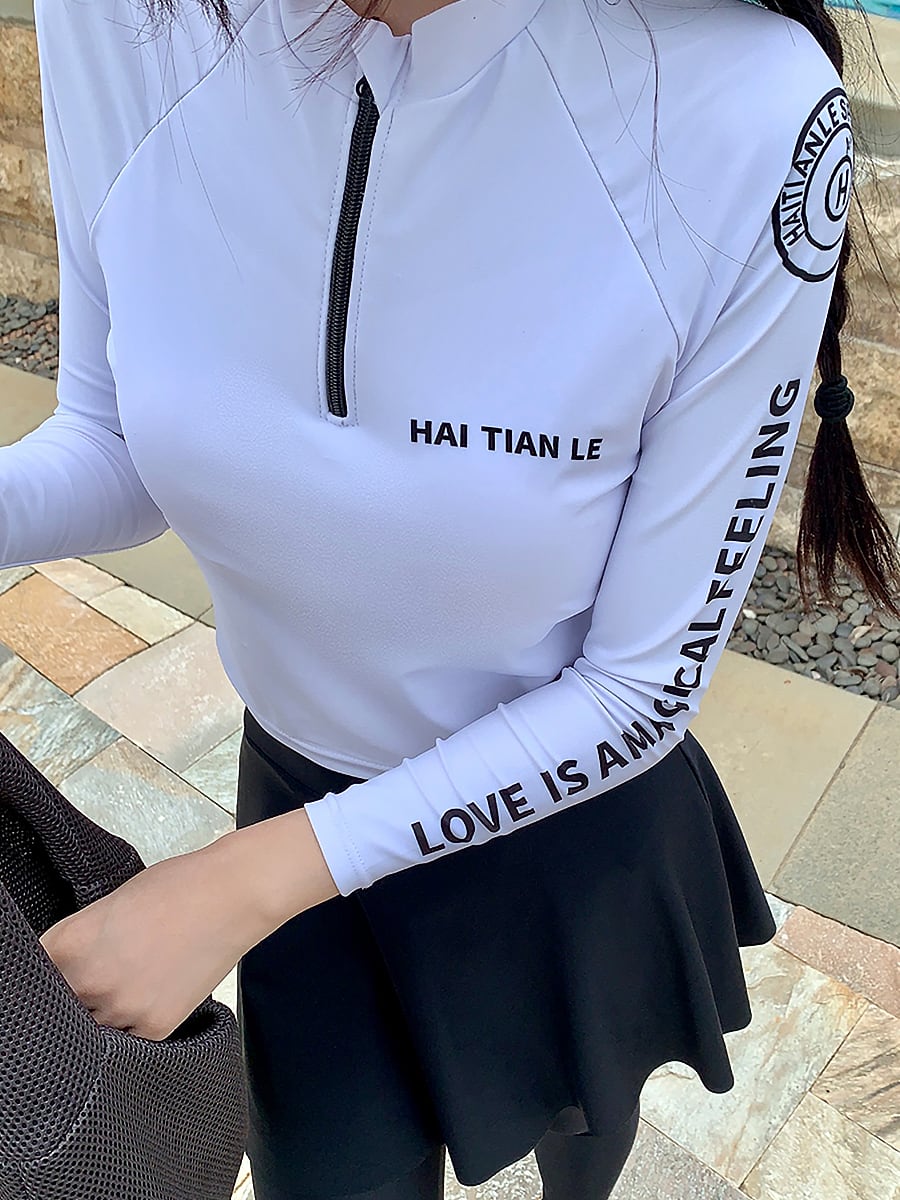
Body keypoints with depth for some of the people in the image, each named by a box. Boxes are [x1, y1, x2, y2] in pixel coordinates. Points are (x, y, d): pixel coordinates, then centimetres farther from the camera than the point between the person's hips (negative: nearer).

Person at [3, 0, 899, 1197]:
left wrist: (255, 879, -23)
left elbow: (648, 684, -22)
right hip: (309, 813, 2)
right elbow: (116, 442, -6)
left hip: (577, 819, -1)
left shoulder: (749, 113, -30)